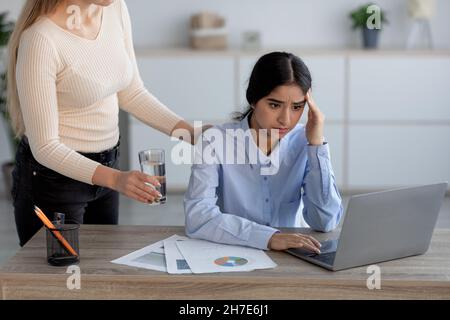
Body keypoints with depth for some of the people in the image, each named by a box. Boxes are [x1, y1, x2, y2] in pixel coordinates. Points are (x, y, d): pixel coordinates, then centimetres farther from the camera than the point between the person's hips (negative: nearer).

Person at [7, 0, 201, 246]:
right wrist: (114, 178, -33)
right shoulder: (39, 39, -24)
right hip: (53, 177, -7)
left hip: (104, 167, 7)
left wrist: (187, 130, -6)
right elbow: (45, 146, -22)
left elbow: (131, 93, 6)